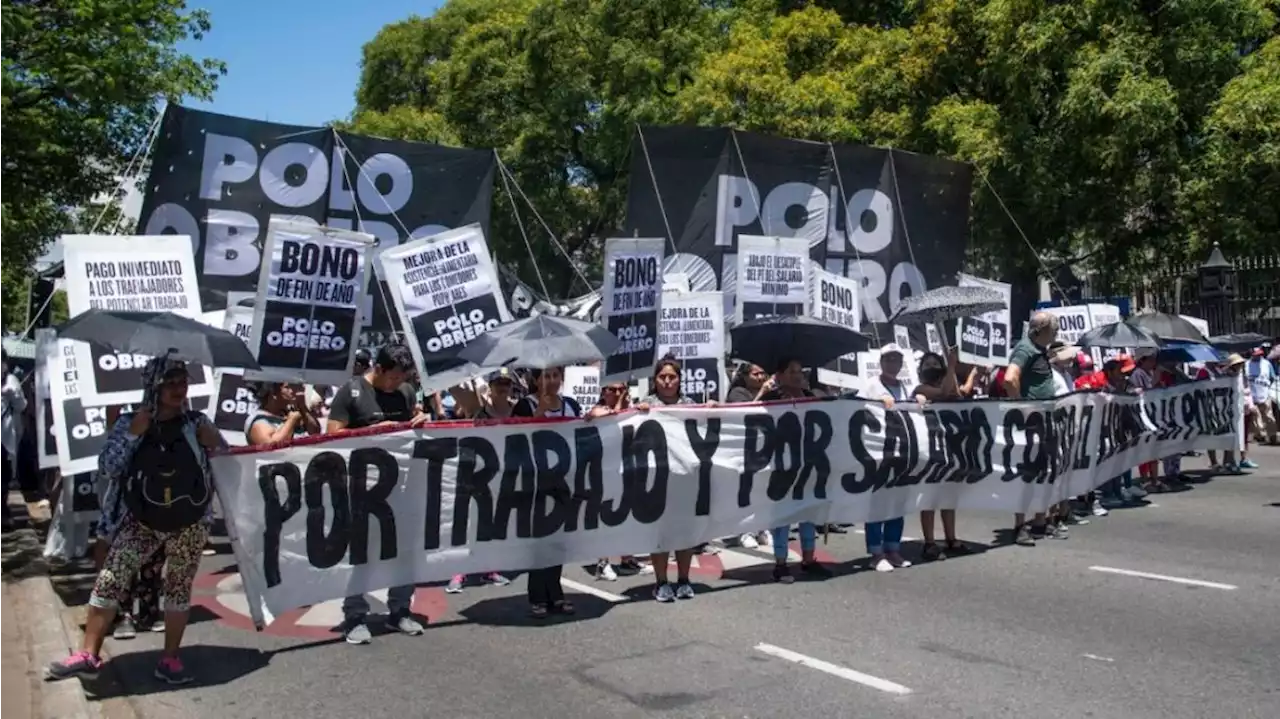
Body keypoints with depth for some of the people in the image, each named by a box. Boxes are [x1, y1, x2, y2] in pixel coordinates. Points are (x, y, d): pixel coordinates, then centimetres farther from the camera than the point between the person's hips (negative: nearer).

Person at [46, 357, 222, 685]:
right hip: (142, 522, 1)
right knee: (108, 582, -4)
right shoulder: (130, 422, -3)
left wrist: (215, 444, -17)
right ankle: (88, 655, 7)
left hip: (189, 524, -1)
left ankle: (170, 659, 16)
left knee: (179, 589, 5)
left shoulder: (197, 422, -4)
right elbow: (107, 468, -10)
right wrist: (132, 434, -21)